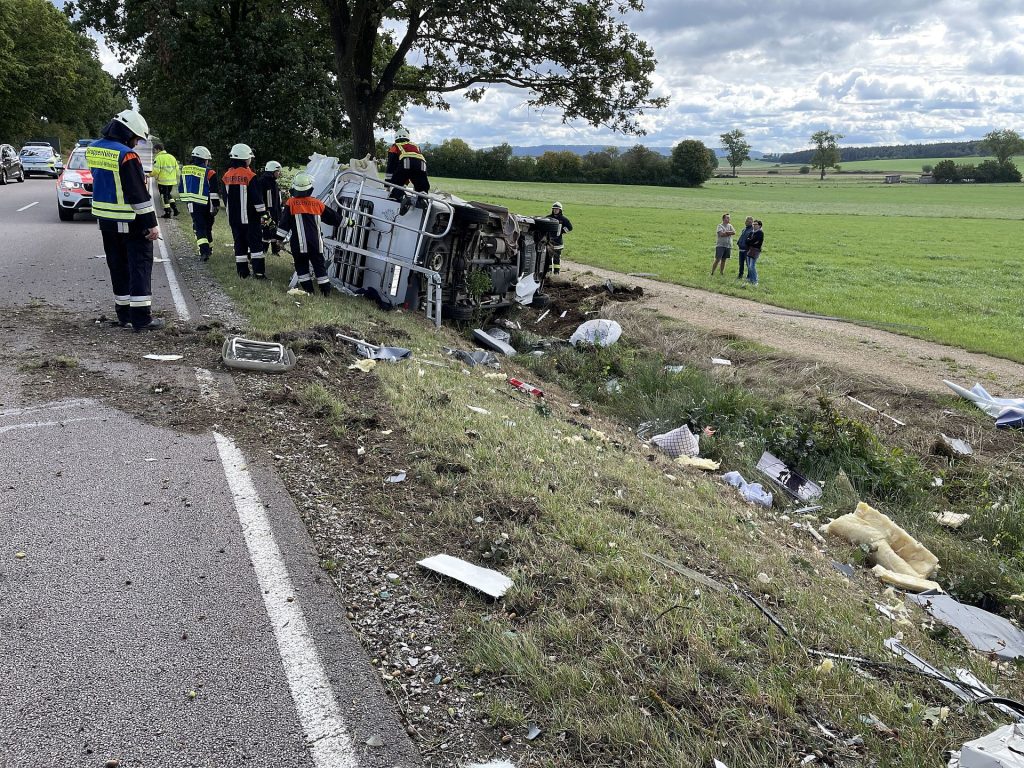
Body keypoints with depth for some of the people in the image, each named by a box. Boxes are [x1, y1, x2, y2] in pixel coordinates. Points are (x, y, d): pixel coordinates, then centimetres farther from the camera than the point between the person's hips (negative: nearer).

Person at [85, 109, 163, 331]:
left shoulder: (92, 149, 7)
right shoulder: (127, 156, -19)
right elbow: (140, 194, -20)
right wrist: (151, 224, -16)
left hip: (105, 220, 8)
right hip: (131, 223, -8)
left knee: (118, 268, 15)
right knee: (140, 267, -1)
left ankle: (124, 314, 21)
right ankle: (142, 317, -3)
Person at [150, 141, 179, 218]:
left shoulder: (158, 158, -11)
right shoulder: (172, 157, 9)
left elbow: (156, 171, -17)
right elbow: (177, 169, 11)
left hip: (163, 181, -6)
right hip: (172, 181, 7)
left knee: (164, 196, 4)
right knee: (168, 194, 23)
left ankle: (167, 213, 5)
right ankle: (175, 208, 16)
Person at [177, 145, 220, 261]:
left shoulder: (185, 170, 6)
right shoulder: (209, 172, -11)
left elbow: (181, 188, 15)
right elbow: (214, 192, -13)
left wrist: (185, 200, 26)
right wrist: (216, 205, -9)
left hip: (193, 204, 3)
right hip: (206, 204, -3)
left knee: (199, 227, 1)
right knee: (208, 227, 14)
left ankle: (204, 250, -15)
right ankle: (207, 248, 25)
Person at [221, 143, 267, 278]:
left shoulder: (227, 176, 7)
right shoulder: (249, 175, -13)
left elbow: (226, 197, 15)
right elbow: (256, 197, -14)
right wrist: (262, 212, -3)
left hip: (233, 217, 6)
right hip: (249, 217, -6)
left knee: (239, 243, 11)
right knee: (255, 243, -1)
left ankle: (242, 272, 12)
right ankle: (258, 272, -6)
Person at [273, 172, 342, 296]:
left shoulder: (291, 203, -2)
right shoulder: (317, 203, 8)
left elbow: (284, 223, -6)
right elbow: (333, 217, 18)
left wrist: (280, 238, 0)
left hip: (299, 244, -3)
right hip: (315, 242, 3)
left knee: (301, 266, 9)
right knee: (319, 265, 11)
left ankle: (308, 290, 3)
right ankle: (326, 290, 10)